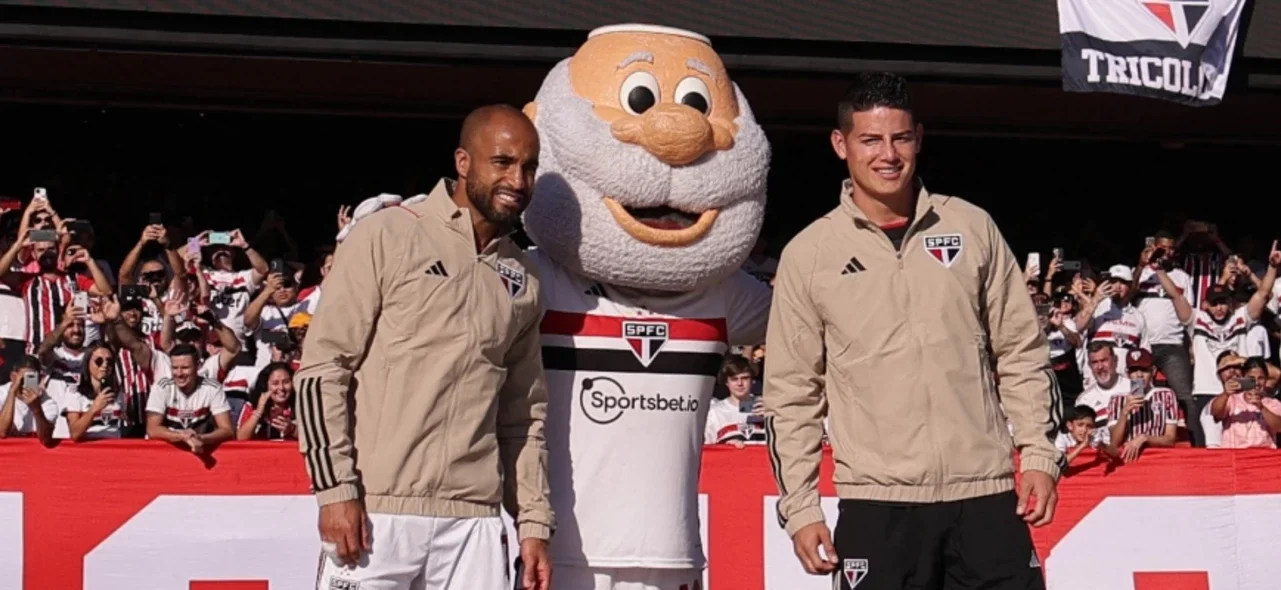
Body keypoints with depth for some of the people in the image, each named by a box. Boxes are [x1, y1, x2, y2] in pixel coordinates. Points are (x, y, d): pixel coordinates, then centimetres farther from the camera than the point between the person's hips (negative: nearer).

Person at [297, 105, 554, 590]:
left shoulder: (522, 280, 16)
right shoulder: (387, 236, -1)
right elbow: (322, 368, -4)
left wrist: (534, 523, 13)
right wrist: (336, 488, -11)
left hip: (474, 519, 5)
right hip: (377, 512, -5)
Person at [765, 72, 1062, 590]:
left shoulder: (972, 228, 7)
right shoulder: (809, 255, 3)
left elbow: (1021, 353, 11)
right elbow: (791, 394, 5)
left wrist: (1039, 455, 2)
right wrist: (800, 507, 0)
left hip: (985, 493, 1)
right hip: (877, 504, -1)